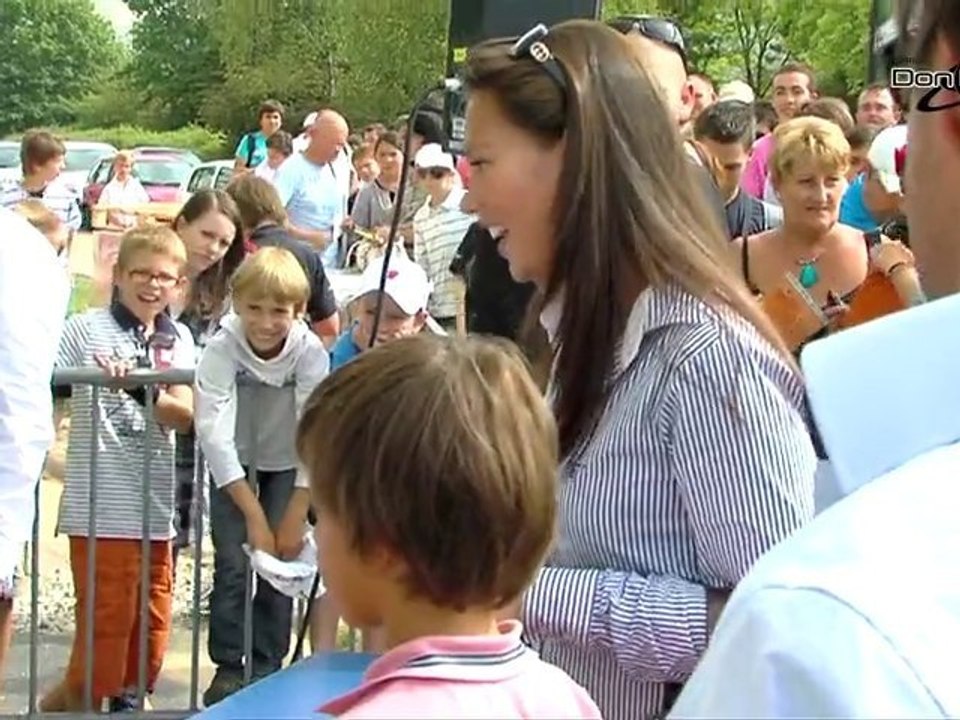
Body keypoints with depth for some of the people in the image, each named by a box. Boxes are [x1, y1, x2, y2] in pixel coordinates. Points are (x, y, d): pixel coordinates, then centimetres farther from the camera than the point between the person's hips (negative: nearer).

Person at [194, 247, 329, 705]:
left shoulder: (311, 353, -25)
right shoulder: (222, 349, -28)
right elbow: (214, 433, -31)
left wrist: (295, 516, -25)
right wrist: (253, 513, -32)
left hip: (286, 465, 1)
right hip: (233, 466, -1)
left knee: (281, 558, -5)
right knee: (232, 563, -9)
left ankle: (267, 665, 9)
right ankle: (228, 666, 5)